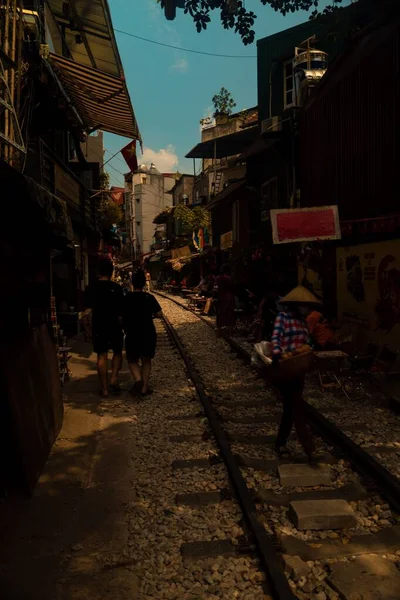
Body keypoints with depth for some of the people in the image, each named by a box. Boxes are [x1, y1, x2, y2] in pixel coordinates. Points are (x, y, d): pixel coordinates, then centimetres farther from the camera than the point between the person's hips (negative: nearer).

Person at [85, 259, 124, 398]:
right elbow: (121, 310, -7)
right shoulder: (116, 287, -8)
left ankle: (104, 389, 6)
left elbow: (88, 307, 8)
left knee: (102, 356, 5)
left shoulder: (91, 288, -1)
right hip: (114, 325, -1)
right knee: (117, 352, 17)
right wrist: (121, 322, 6)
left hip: (98, 325, 2)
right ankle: (114, 378, 0)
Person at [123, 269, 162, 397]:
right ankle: (144, 387, 10)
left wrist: (125, 329, 12)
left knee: (132, 360, 12)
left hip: (132, 334, -1)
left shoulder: (127, 298, -6)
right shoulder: (149, 297, -3)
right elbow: (159, 314, -7)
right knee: (146, 360, 14)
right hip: (149, 333, 1)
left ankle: (138, 379, -14)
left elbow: (122, 316, -6)